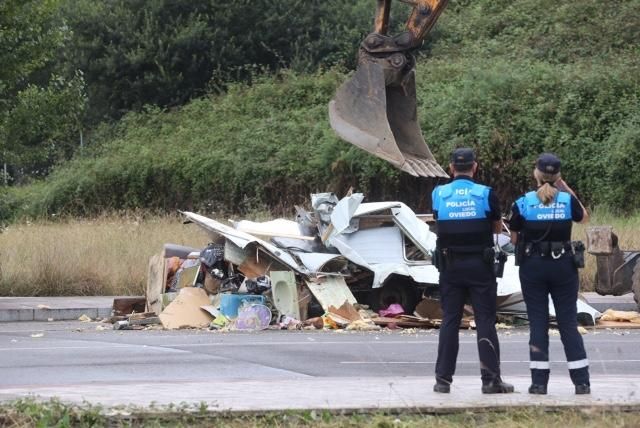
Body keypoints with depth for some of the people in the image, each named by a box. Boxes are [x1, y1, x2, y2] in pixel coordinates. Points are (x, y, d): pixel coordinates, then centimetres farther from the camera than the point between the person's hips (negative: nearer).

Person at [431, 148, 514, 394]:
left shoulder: (438, 195, -2)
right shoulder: (485, 195, -7)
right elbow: (498, 228, 6)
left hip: (450, 266, 2)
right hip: (480, 265, -2)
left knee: (449, 320, 7)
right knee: (485, 321, 1)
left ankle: (443, 378, 6)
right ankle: (490, 379, -1)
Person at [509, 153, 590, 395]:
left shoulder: (523, 203, -6)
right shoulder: (568, 200, -4)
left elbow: (514, 239, 1)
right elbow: (584, 218, 17)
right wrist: (567, 189, 16)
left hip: (533, 266, -1)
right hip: (563, 265, 1)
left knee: (537, 323, 5)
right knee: (568, 322, 6)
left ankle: (539, 382, 2)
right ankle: (581, 381, 4)